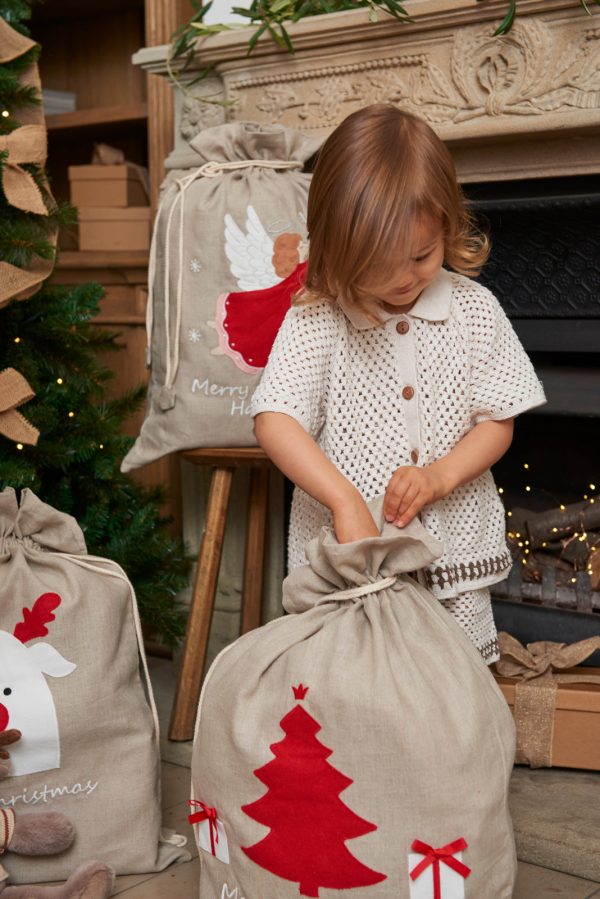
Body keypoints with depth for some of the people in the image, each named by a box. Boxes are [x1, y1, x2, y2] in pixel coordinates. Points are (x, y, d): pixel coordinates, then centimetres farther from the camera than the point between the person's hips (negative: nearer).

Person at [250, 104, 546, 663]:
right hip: (347, 555, -2)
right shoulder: (316, 319, -8)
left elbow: (497, 422, 3)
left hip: (454, 551, 2)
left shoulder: (474, 311, -1)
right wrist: (345, 500, -27)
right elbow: (274, 422, -15)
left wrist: (441, 474, -16)